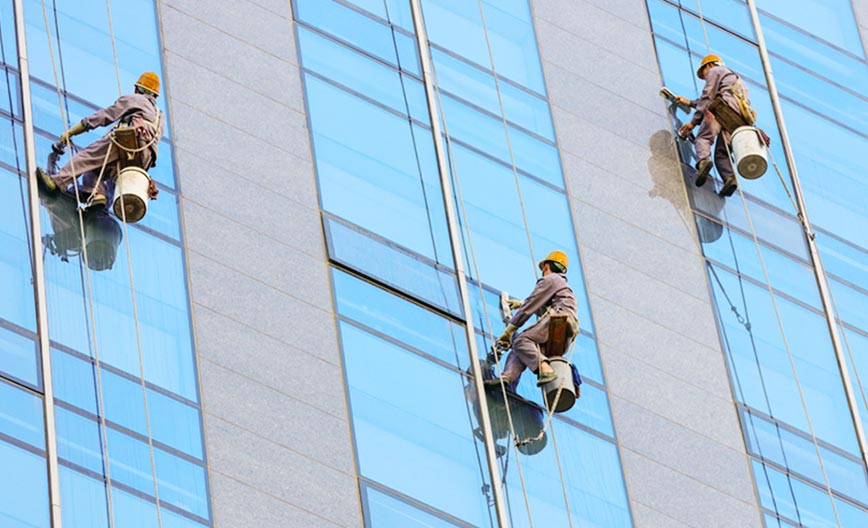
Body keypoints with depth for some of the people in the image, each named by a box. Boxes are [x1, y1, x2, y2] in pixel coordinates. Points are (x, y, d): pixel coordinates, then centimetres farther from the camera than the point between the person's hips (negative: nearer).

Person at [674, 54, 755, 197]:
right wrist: (689, 102, 55)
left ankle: (703, 160, -48)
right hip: (740, 117, 6)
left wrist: (694, 122, 2)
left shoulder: (714, 71, 19)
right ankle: (730, 177, -30)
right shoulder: (734, 77, 44)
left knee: (703, 137, -16)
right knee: (721, 152, -1)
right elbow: (711, 100, 48)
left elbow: (707, 98, 6)